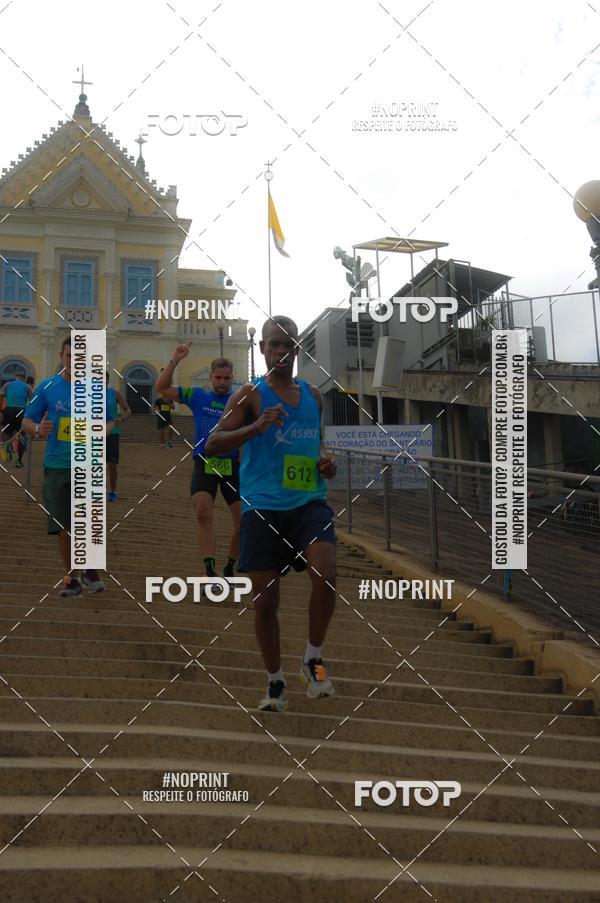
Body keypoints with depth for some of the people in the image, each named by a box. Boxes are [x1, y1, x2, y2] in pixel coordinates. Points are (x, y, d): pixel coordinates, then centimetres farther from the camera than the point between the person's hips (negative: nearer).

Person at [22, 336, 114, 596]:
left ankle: (91, 572, 12)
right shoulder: (47, 387, 2)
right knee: (63, 527, 4)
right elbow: (27, 421, 6)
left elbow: (109, 422, 12)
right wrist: (38, 429, -16)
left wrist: (104, 431, -11)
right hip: (57, 465, 1)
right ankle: (71, 578, 20)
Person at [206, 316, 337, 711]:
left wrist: (327, 463, 5)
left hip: (309, 503, 2)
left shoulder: (313, 395, 12)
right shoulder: (251, 394, -1)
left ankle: (313, 659, 2)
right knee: (265, 599, 2)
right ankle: (275, 682, 21)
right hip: (263, 508, -2)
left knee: (326, 577, -21)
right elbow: (212, 444, -11)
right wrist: (257, 427, -25)